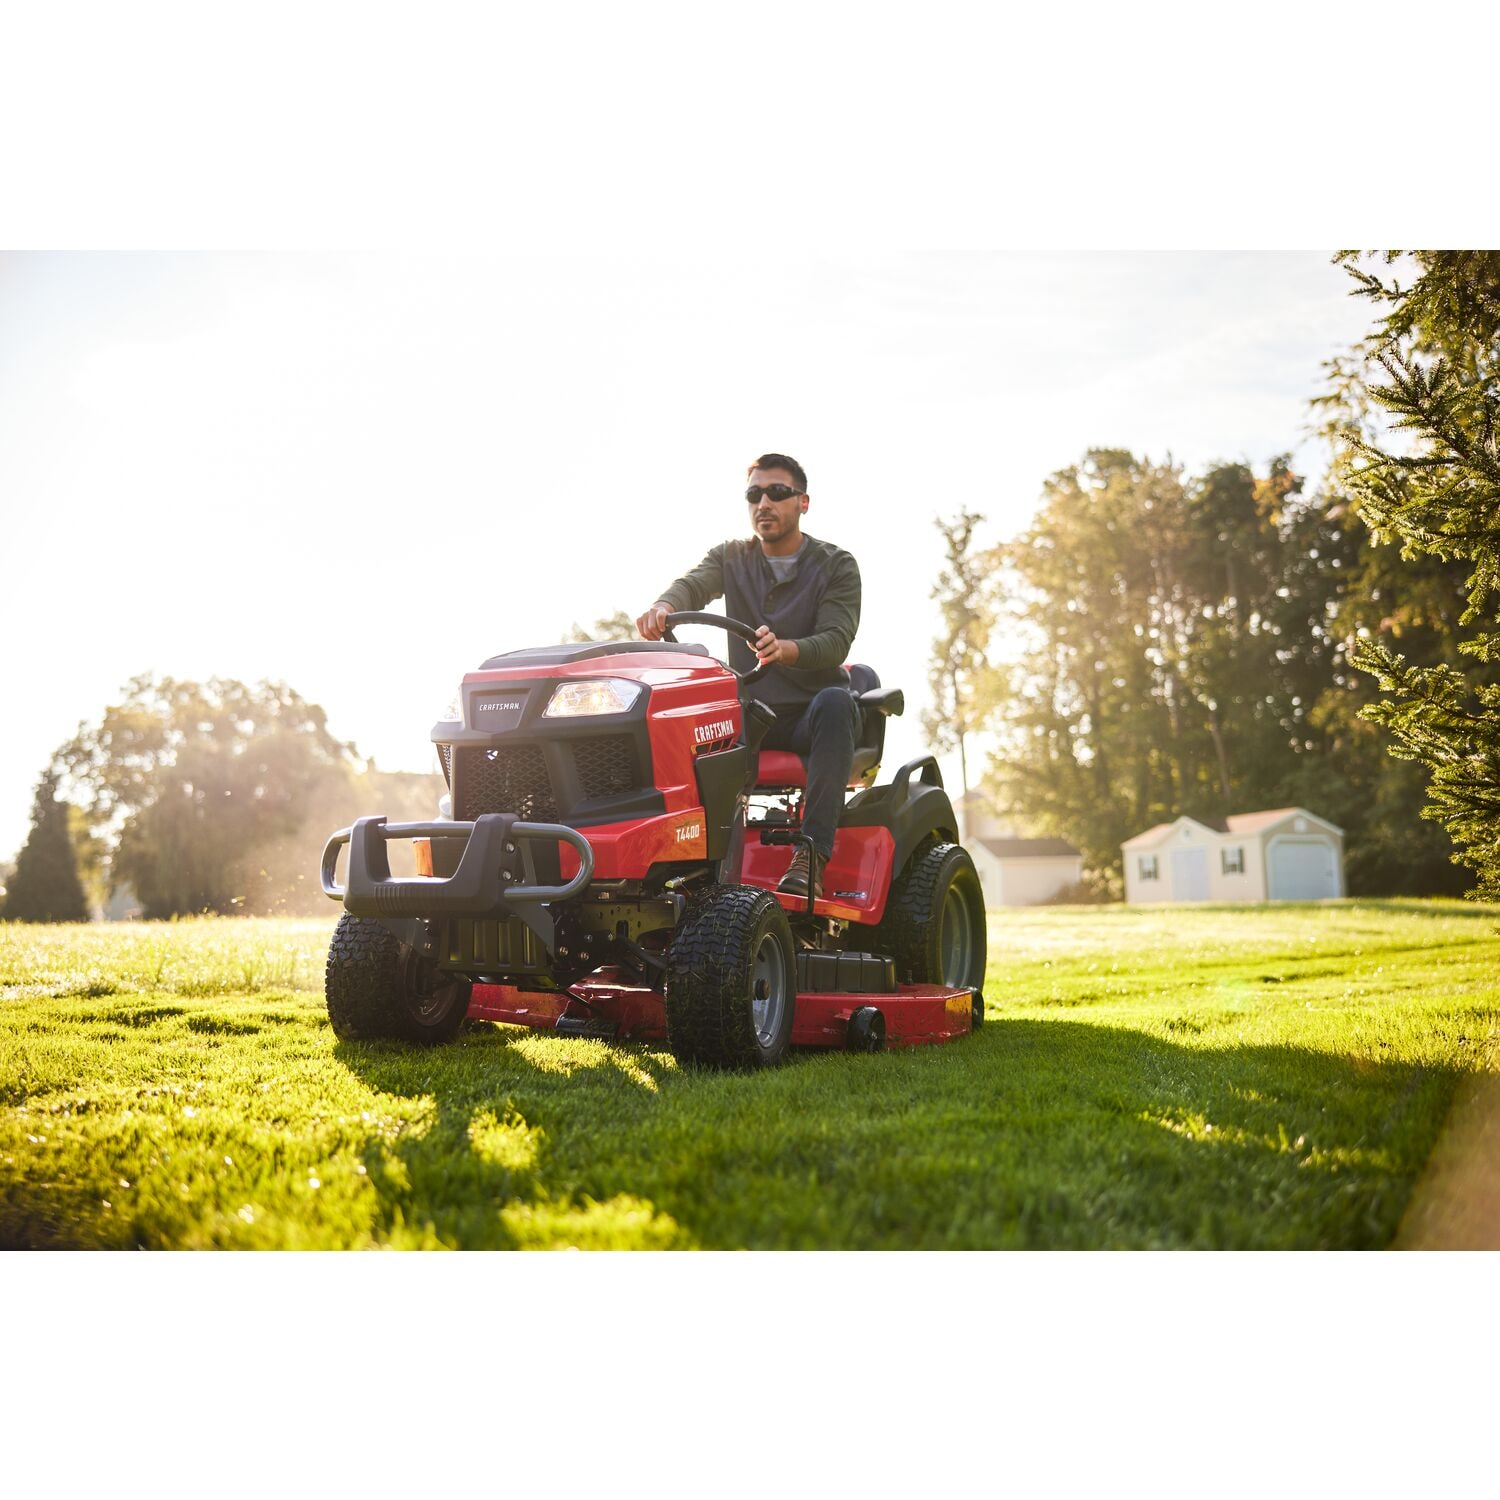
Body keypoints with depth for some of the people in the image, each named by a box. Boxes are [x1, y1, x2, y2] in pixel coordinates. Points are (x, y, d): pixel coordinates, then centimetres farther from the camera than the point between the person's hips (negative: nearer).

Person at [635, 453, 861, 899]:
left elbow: (836, 641, -15)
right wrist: (663, 606, -39)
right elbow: (693, 584, -13)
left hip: (810, 716, -2)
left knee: (834, 702, -36)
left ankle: (812, 854, -41)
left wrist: (784, 650, -38)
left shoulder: (835, 565, 1)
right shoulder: (730, 557, 10)